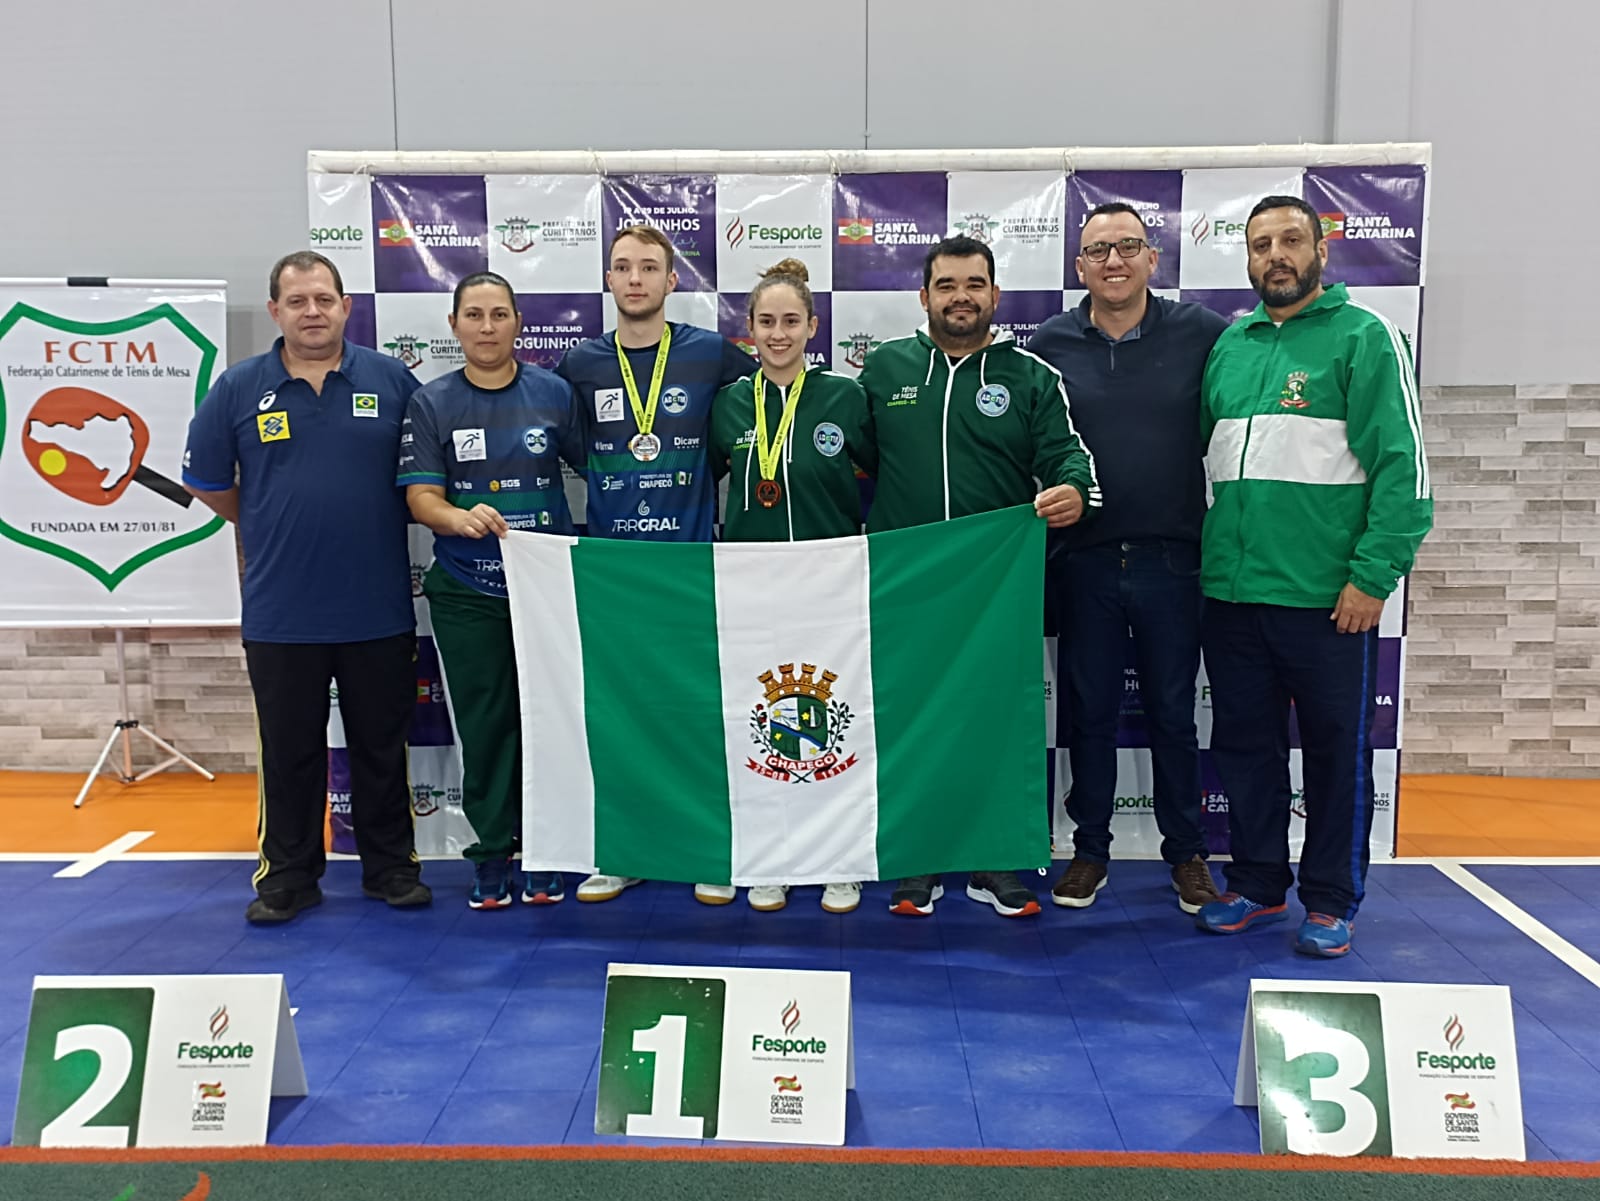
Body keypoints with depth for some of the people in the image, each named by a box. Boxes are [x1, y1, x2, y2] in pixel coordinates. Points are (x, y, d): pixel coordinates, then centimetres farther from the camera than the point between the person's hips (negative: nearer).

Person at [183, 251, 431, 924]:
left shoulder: (391, 380, 1)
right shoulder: (239, 388, 1)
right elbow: (207, 481, 11)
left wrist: (380, 528, 6)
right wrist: (273, 530, 12)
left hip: (379, 608, 0)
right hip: (280, 611, 0)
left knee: (381, 745, 11)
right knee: (290, 752, 10)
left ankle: (391, 867, 24)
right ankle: (289, 875, 24)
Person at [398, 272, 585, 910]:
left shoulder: (554, 393, 2)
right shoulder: (431, 403, 1)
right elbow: (420, 496, -6)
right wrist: (462, 517, -27)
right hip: (467, 593, 0)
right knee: (484, 724, 6)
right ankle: (491, 853, 19)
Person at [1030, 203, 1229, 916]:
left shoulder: (1201, 334, -1)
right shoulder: (1051, 345, 2)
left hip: (1171, 559, 0)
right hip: (1083, 560, 1)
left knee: (1172, 714, 10)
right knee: (1089, 712, 10)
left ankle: (1187, 854, 26)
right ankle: (1090, 850, 25)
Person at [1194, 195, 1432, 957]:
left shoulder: (1363, 336, -3)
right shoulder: (1230, 343, 13)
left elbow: (1401, 465, -10)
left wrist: (1373, 576, -16)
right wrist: (1201, 559, 9)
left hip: (1325, 595, -5)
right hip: (1231, 589, 5)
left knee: (1337, 750, 7)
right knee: (1245, 745, 13)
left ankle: (1331, 902, 21)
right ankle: (1257, 885, 28)